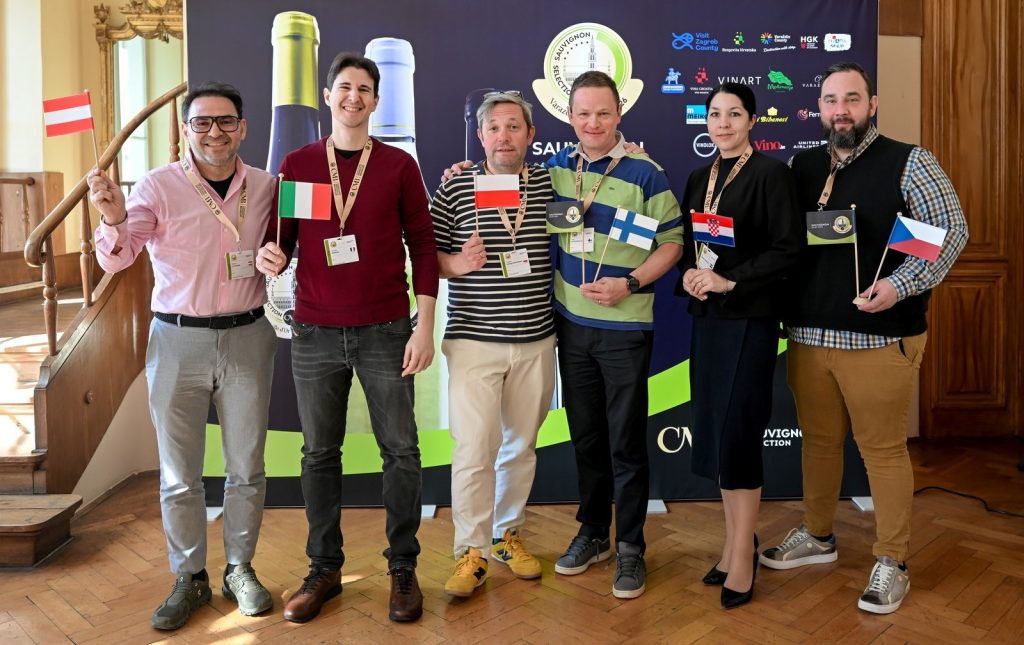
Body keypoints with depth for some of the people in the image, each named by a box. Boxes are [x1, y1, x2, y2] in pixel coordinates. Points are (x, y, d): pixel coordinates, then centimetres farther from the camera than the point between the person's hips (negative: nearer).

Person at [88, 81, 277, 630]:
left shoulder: (265, 186, 2)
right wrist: (115, 219, -32)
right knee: (179, 475, 8)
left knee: (246, 469, 11)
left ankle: (240, 570, 28)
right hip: (178, 340, -1)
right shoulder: (159, 185, -5)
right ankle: (189, 578, 25)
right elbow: (115, 260, -13)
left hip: (247, 338, 2)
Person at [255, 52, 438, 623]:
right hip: (315, 334, 2)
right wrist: (272, 255, -13)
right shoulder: (297, 165, 8)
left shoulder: (399, 165, 3)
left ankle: (403, 569, 19)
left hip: (386, 331, -1)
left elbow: (423, 246, 1)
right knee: (320, 453, 9)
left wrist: (425, 325, -6)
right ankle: (324, 569, 24)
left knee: (401, 450, 3)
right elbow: (281, 240, 12)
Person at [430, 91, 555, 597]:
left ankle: (509, 534, 32)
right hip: (474, 341, -3)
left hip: (536, 341, 3)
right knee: (474, 446, -5)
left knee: (521, 443, 13)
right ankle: (471, 551, 12)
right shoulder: (454, 190, -1)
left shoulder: (551, 185, 6)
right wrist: (455, 264, -16)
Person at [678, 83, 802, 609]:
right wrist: (689, 273, -4)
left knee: (736, 432, -5)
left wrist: (731, 281, -18)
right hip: (705, 315, 7)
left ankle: (743, 555, 10)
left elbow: (788, 247, -12)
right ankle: (736, 541, 24)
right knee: (713, 430, 9)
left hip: (749, 318, -6)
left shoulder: (771, 173, -6)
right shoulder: (699, 178, 13)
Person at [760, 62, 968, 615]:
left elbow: (952, 231, -6)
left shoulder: (908, 162, -2)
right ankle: (817, 536, 33)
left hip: (880, 337, -4)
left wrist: (900, 284, -18)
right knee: (818, 440, 15)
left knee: (883, 449, 4)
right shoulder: (801, 167, 12)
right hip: (807, 333, 5)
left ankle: (891, 563, 19)